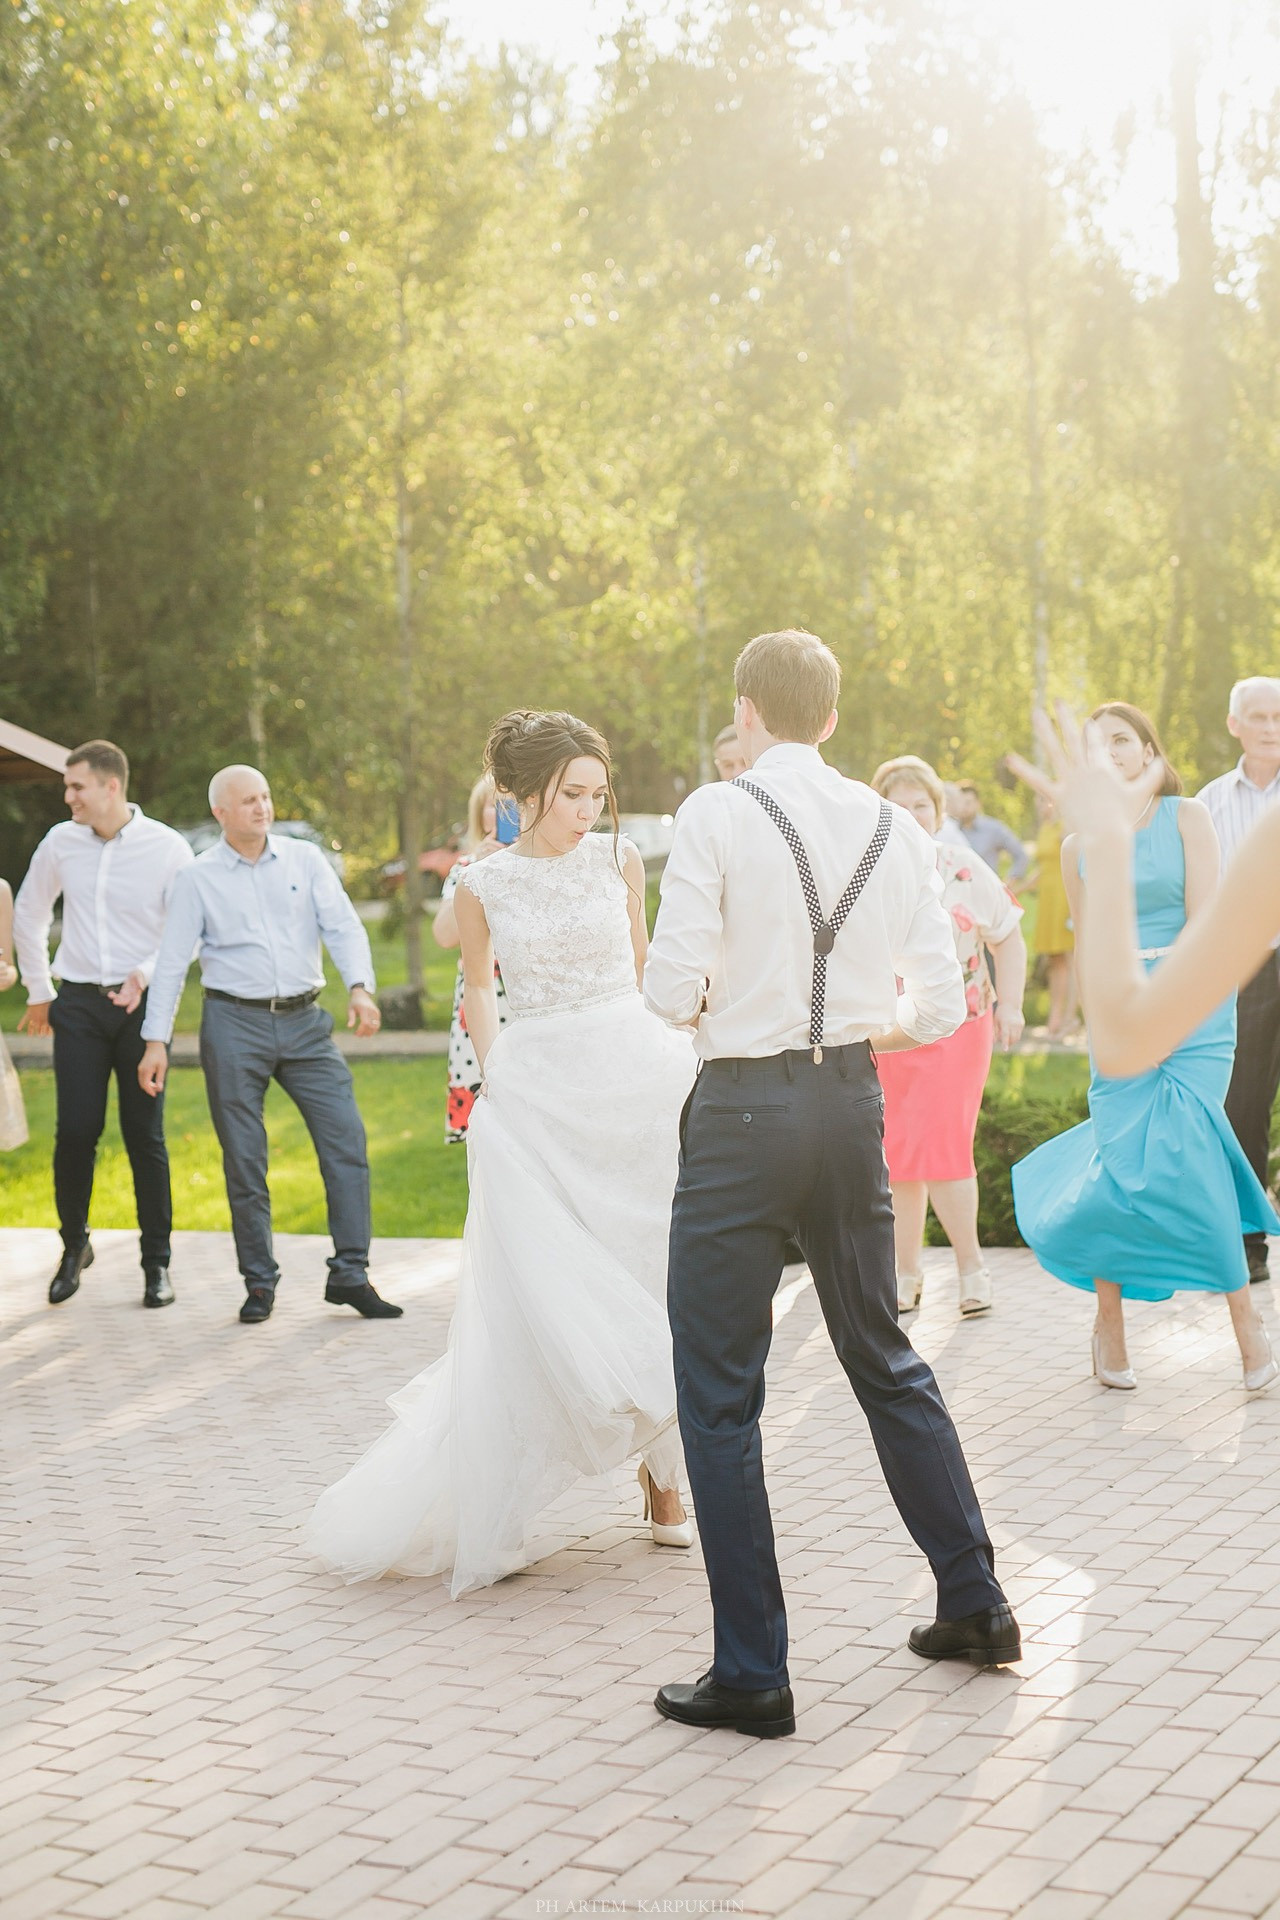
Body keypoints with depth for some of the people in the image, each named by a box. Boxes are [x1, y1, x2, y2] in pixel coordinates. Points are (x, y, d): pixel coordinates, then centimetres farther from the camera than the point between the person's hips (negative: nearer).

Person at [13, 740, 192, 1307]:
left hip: (142, 1006, -2)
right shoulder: (60, 842, 4)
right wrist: (38, 992, 21)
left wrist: (147, 974, -19)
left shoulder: (168, 848, -4)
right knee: (75, 1131, -4)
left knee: (145, 1136, 0)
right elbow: (28, 914, 19)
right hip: (78, 1005, 2)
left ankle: (157, 1264, 11)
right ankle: (73, 1244, 17)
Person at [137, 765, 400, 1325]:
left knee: (346, 1137, -6)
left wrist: (360, 987, -20)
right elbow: (172, 962, 2)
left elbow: (343, 926, -2)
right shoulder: (198, 878, 2)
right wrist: (156, 1040, -4)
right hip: (235, 1025, -2)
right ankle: (259, 1283, 15)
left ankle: (349, 1273, 2)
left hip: (304, 1023, 2)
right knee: (244, 1160, 3)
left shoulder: (305, 860, 6)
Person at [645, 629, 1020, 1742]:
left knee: (720, 1397, 3)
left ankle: (753, 1675, 7)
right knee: (886, 1360, 21)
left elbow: (673, 989, -15)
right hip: (853, 1105, 5)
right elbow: (939, 1008, 4)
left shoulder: (718, 814, -10)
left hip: (746, 1109, -5)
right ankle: (975, 1605, 29)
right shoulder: (897, 830, 4)